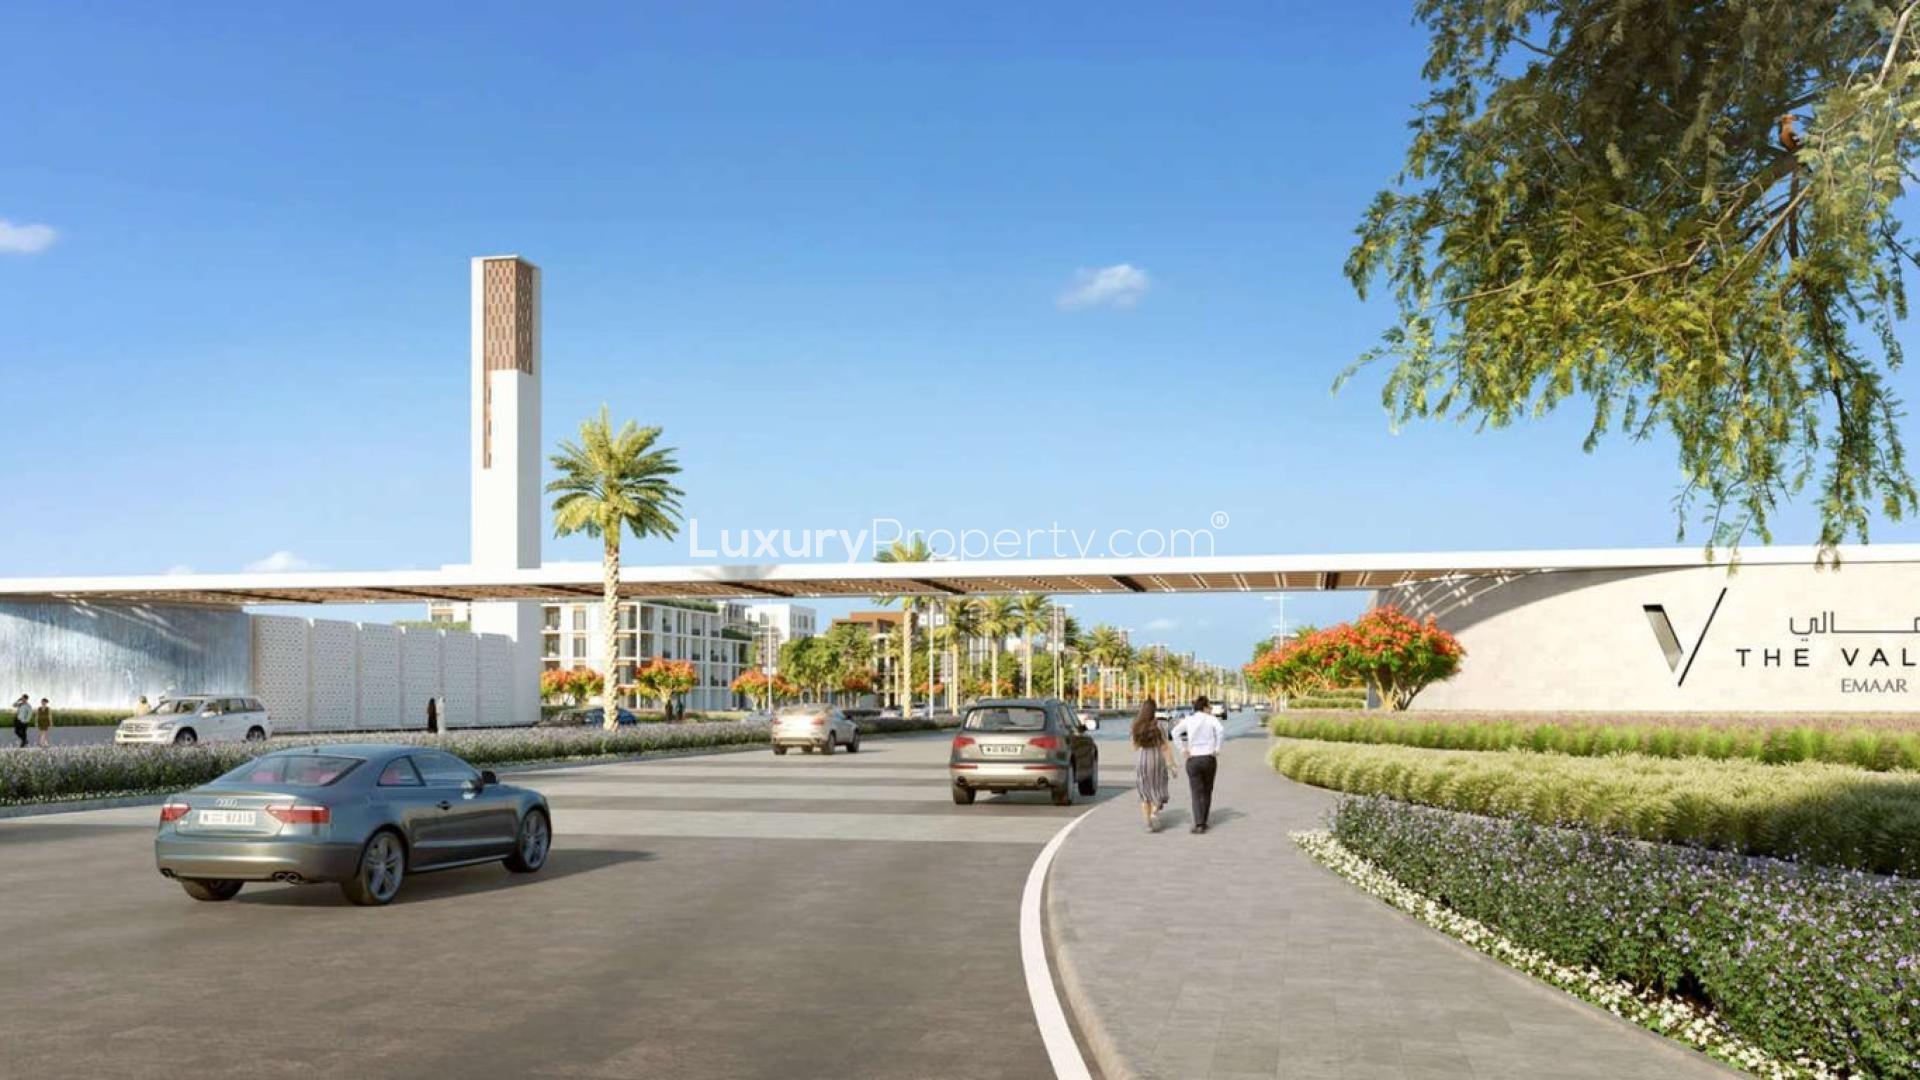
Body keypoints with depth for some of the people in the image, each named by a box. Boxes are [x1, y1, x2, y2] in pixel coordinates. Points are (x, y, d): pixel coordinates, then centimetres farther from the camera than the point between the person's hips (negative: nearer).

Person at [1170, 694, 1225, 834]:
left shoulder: (1188, 719, 4)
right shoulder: (1212, 719, -2)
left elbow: (1175, 732, -9)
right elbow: (1221, 731, -21)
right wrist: (1217, 750, -13)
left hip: (1193, 759, 0)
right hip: (1209, 758, 0)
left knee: (1197, 793, 0)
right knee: (1207, 791, 16)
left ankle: (1199, 824, -15)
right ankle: (1203, 822, 20)